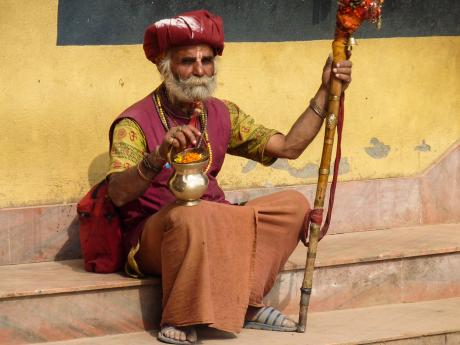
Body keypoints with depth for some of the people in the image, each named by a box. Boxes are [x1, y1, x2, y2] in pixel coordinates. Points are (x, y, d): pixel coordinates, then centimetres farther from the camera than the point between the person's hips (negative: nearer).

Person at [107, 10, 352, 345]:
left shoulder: (222, 115, 9)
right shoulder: (136, 122, -11)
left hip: (216, 230, 6)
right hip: (154, 236, -6)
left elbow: (288, 147, 8)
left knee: (293, 204, -10)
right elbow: (118, 193, -25)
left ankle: (246, 303, -13)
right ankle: (180, 318, -24)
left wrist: (325, 92, 3)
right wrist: (160, 156, -42)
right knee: (193, 214, -39)